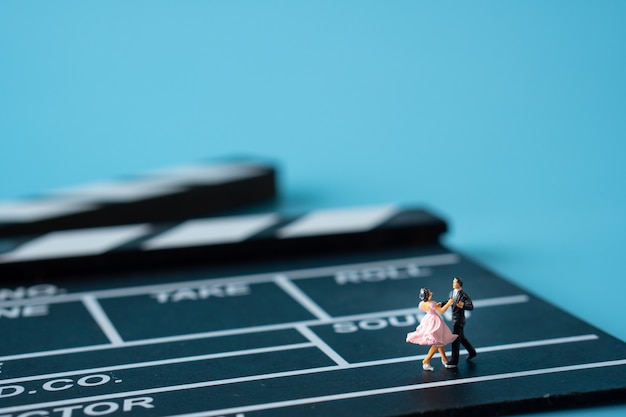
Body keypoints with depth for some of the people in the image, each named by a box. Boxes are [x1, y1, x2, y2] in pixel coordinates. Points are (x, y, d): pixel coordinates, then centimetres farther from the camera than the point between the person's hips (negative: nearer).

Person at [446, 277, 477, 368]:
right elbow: (450, 301, 21)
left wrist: (463, 306, -41)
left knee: (455, 340, -5)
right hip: (454, 319, 8)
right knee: (461, 338, 22)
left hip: (459, 320, -8)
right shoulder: (452, 292, 4)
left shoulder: (464, 295, -18)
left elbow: (471, 307, -21)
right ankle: (472, 352, 42)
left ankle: (454, 361, 0)